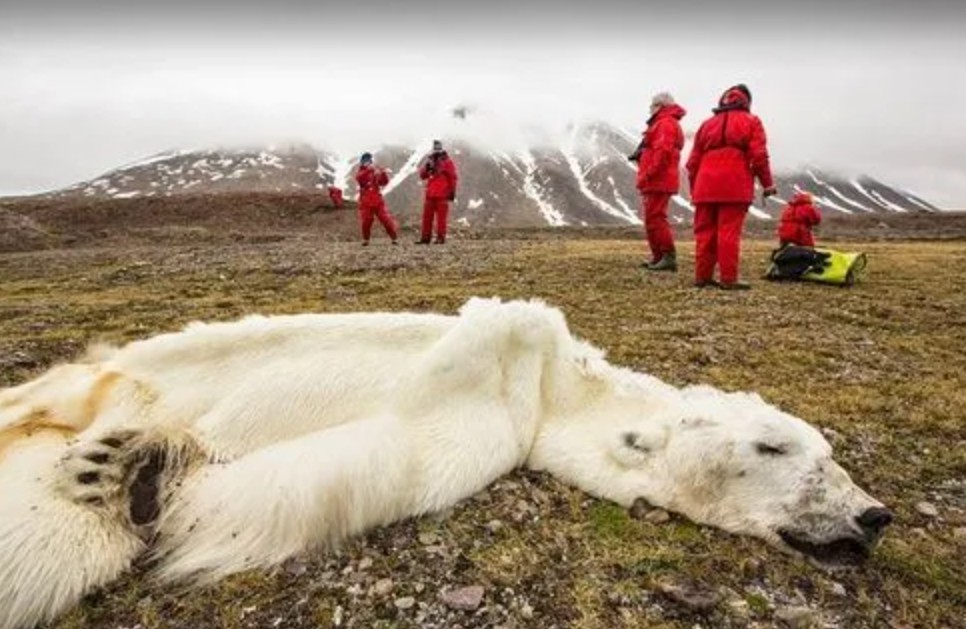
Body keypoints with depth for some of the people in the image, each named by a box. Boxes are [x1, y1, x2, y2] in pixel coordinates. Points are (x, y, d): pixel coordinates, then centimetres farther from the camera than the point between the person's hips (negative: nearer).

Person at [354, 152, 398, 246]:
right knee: (365, 222, 0)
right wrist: (368, 169, -30)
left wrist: (383, 173, -19)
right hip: (365, 202, 0)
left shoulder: (376, 172, 8)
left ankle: (395, 238, 3)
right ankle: (365, 239, 19)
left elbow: (384, 182, -1)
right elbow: (359, 178, -20)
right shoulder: (361, 172, 5)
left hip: (378, 201, 0)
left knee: (386, 219, -4)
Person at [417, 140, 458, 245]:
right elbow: (422, 176, 9)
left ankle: (441, 237, 0)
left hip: (442, 195, -5)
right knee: (427, 216, 5)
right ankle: (425, 237, 10)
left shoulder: (447, 162, -1)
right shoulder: (429, 160, 14)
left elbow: (453, 178, -2)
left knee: (441, 217, -4)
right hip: (430, 194, 5)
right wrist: (426, 166, -8)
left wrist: (452, 192, -5)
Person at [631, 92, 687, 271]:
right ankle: (658, 257, 18)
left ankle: (669, 257, -12)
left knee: (655, 218, -13)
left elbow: (662, 151, -22)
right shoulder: (661, 123, 25)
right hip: (656, 182, 11)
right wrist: (646, 176, 17)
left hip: (658, 181, -11)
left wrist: (648, 174, -23)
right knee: (651, 219, 13)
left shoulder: (665, 124, -9)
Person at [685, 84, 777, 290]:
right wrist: (767, 183, 5)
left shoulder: (707, 124, 21)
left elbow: (693, 160, 16)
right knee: (729, 232, -6)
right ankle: (728, 278, -6)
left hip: (706, 187, 4)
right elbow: (759, 155, -2)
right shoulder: (751, 122, 9)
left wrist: (694, 188, 22)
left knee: (705, 232, 7)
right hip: (734, 187, -4)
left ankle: (702, 276, 9)